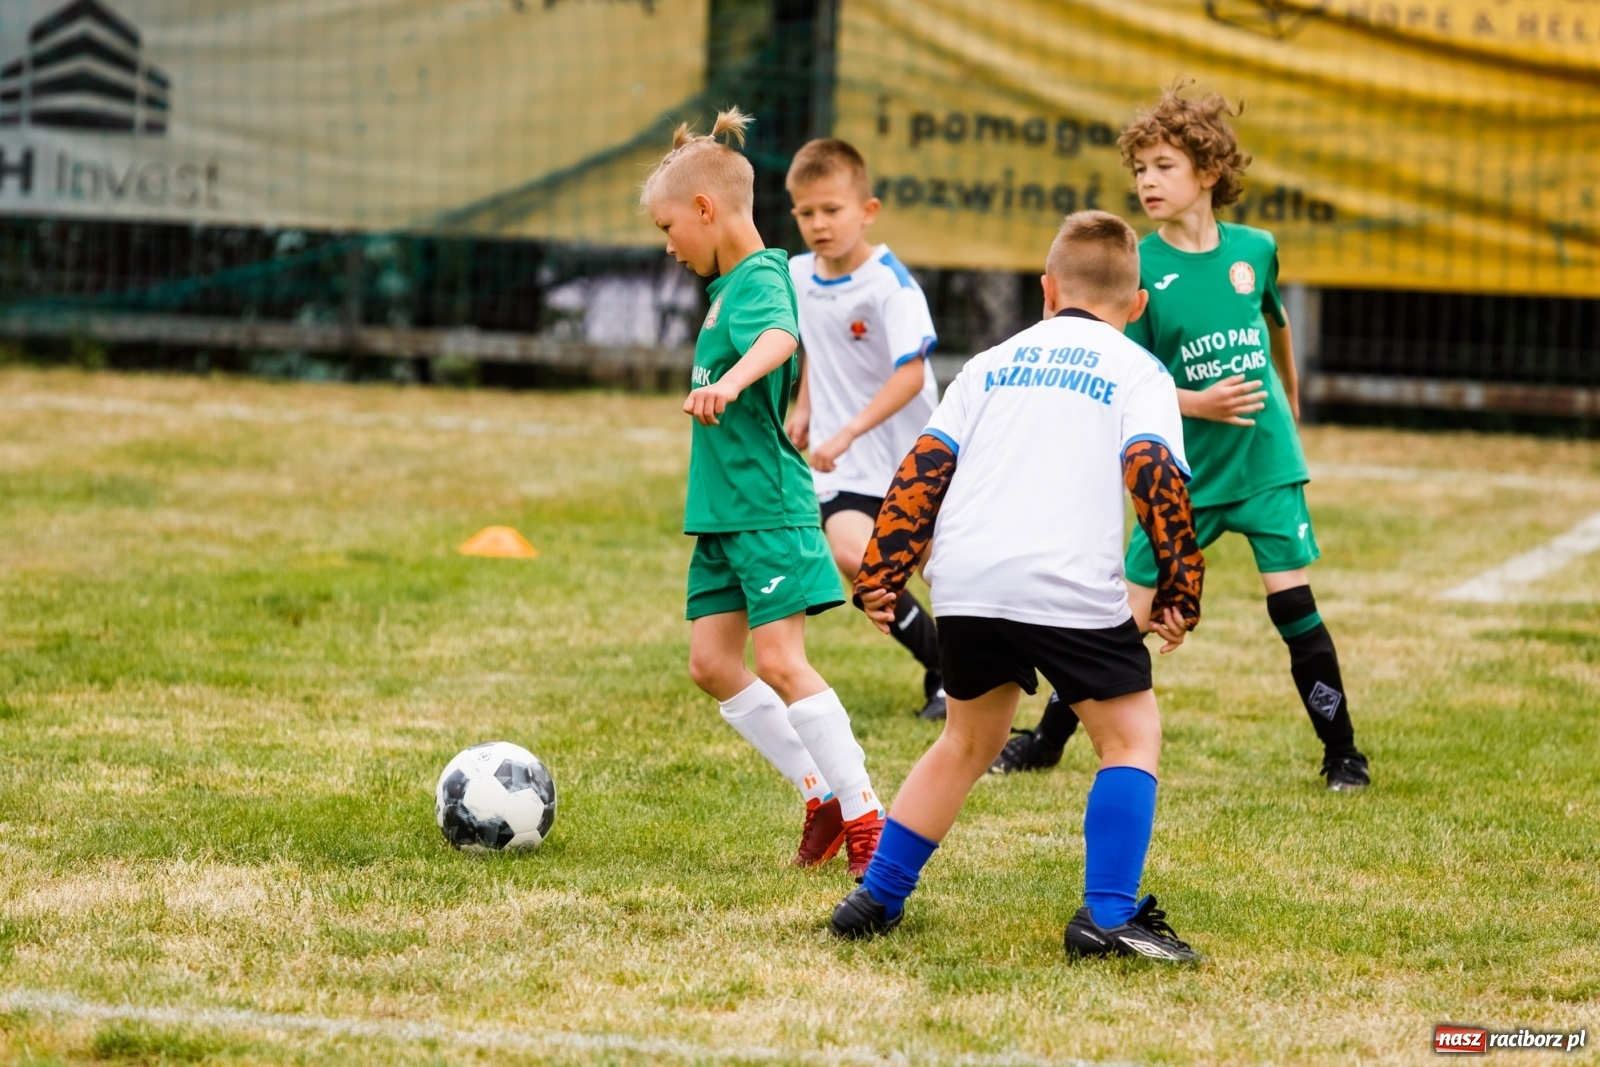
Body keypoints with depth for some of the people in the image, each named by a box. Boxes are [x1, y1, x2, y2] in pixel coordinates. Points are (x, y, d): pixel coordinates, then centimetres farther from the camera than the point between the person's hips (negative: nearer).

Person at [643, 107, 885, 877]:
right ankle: (823, 794, 12)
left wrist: (730, 382, -56)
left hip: (767, 507, -10)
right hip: (723, 509, 10)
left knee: (781, 661, -14)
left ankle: (867, 818, -10)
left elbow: (780, 338, -38)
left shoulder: (760, 279, -15)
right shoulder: (731, 283, 14)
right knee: (711, 661, 6)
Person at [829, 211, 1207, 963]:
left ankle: (877, 897, 24)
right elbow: (1155, 475, -4)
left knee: (968, 742, 24)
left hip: (965, 583, 5)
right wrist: (1179, 590, -1)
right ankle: (1108, 915, -6)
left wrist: (882, 573, 14)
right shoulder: (1137, 372, 11)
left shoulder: (993, 364, 22)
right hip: (1070, 586, -5)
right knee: (1131, 735, 8)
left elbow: (925, 467, 13)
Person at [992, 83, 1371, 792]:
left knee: (1293, 603, -6)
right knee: (1126, 614, 1)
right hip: (1186, 472, -1)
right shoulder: (1140, 269, -9)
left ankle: (1343, 755, 5)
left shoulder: (1255, 250, -1)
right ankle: (1045, 742, 16)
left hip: (1266, 462, 1)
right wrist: (1197, 402, -21)